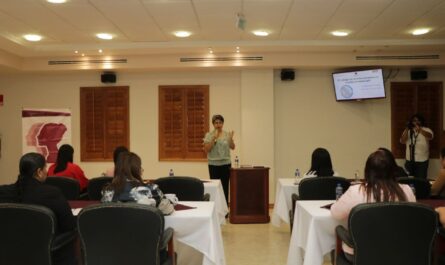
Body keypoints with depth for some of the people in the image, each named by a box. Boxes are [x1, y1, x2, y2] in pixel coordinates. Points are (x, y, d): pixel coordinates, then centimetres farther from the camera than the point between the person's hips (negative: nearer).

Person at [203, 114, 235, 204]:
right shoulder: (209, 135, -2)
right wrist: (214, 138, -20)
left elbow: (232, 147, 1)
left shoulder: (227, 134, 5)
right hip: (213, 164, -2)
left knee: (225, 186, 4)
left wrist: (231, 138, -17)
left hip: (226, 164, 2)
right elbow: (206, 149, -10)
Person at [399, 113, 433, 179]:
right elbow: (402, 141, -6)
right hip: (410, 160, 3)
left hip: (422, 160, -3)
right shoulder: (408, 131, 8)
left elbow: (430, 137, -24)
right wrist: (407, 129, -16)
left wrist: (419, 130, -40)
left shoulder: (426, 130, -1)